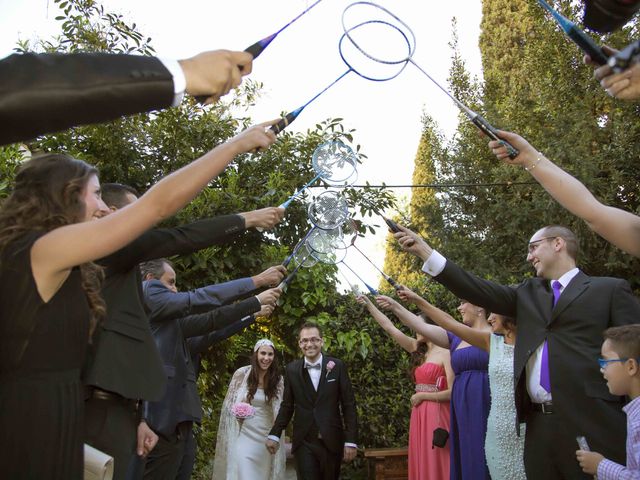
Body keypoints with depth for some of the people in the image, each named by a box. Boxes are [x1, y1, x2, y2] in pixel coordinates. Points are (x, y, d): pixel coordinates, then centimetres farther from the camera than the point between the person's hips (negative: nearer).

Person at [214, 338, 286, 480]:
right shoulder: (241, 373, -6)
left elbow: (281, 409, 9)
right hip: (244, 434, -2)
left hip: (266, 436, 2)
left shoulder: (278, 379, 0)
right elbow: (229, 403, 3)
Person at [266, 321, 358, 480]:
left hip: (332, 442, 0)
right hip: (303, 443, 0)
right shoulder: (292, 369, 2)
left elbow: (349, 405, -1)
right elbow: (287, 406, 9)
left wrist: (351, 441, -5)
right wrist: (274, 434, 3)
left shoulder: (337, 366, -2)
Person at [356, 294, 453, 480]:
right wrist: (369, 305, 10)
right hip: (419, 414, 7)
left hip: (437, 415, -7)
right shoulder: (418, 349, 11)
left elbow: (452, 392, -14)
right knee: (421, 463, 10)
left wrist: (421, 395, -7)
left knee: (436, 464, -2)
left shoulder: (446, 353, -8)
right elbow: (390, 328, 11)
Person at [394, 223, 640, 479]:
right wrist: (424, 250, 5)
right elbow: (478, 290, 10)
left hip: (592, 422, -4)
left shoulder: (611, 289, 5)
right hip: (539, 424, 4)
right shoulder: (528, 292, 18)